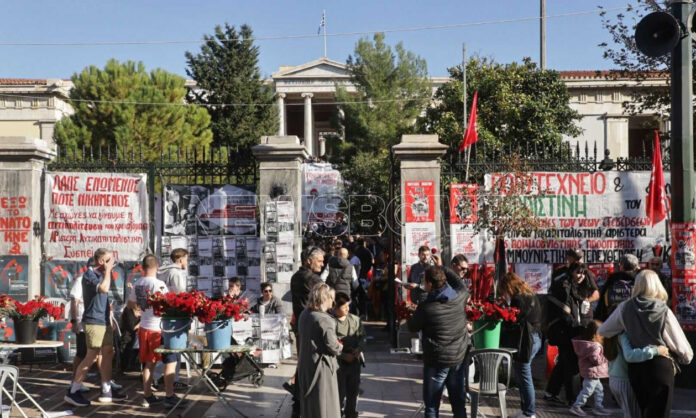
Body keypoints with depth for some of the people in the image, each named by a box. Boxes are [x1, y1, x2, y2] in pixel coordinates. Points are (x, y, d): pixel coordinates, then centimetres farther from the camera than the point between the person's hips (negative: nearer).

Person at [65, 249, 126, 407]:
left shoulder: (100, 274, 15)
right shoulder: (89, 275, -14)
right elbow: (104, 288, -32)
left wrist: (110, 320, 22)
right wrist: (108, 270, -19)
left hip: (104, 321, 9)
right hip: (93, 322, -9)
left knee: (108, 353, 10)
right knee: (91, 356, -7)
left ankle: (106, 391, 17)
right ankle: (73, 392, 1)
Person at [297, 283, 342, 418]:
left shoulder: (304, 315, 2)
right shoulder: (325, 320, -22)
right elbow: (332, 346, -19)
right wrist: (340, 347, 4)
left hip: (305, 365, 8)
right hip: (321, 366, -8)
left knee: (308, 404, 19)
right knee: (324, 405, 4)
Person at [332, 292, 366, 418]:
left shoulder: (355, 320, 4)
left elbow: (362, 336, 9)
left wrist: (359, 348, -11)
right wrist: (344, 355, -18)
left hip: (355, 361, 5)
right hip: (339, 363, -5)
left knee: (353, 391, 16)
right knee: (340, 393, 2)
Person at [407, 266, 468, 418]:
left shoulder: (425, 306, -19)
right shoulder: (460, 298, -8)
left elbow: (413, 327, -4)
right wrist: (444, 270, 24)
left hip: (436, 361, -4)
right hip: (460, 358, 4)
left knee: (432, 405, 10)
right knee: (459, 403, 16)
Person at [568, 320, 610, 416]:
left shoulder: (585, 342, 7)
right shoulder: (595, 346, -23)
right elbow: (595, 359, -27)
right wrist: (604, 358, -12)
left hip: (593, 372, 11)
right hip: (592, 372, -11)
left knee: (599, 389, 19)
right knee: (587, 390, -5)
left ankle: (598, 407, 26)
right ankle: (576, 407, -1)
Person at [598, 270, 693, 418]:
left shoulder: (624, 308, -2)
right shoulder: (664, 311, -9)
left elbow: (603, 331, 11)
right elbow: (682, 348, -6)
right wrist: (686, 357, 17)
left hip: (635, 367, 3)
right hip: (661, 367, -3)